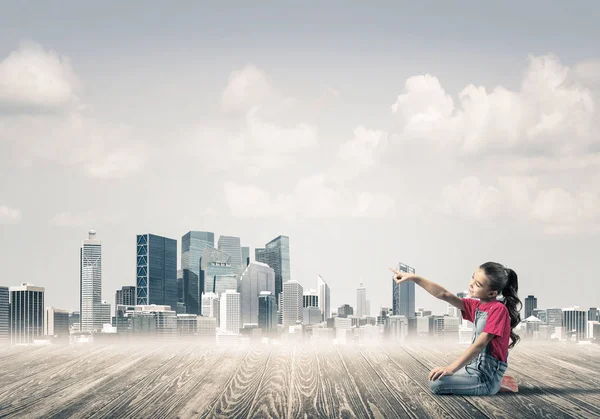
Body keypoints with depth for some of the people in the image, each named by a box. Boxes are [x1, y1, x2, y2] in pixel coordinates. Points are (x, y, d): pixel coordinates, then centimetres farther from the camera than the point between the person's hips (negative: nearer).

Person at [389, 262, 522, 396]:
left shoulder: (499, 309, -17)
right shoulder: (477, 306, 8)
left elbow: (479, 344, -24)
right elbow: (444, 295, 3)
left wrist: (450, 369, -28)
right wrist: (414, 278, -6)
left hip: (487, 377, -10)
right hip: (474, 368, 10)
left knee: (437, 382, -22)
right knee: (435, 375, 27)